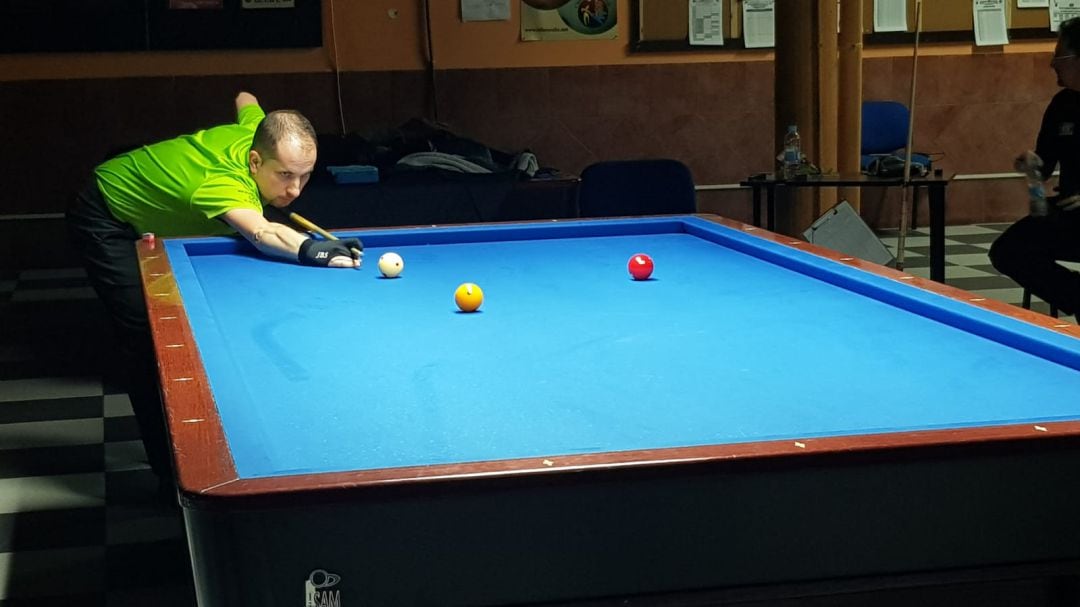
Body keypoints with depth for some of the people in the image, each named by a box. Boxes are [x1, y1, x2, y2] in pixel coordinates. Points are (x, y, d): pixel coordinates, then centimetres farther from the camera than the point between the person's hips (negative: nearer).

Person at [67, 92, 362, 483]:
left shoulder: (258, 130, -18)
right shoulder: (225, 184, -42)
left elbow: (244, 99, 8)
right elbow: (263, 234, -65)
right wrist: (316, 251, -82)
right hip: (105, 222, -9)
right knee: (148, 338, -17)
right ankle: (170, 470, -12)